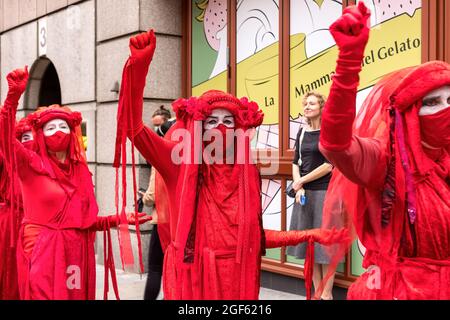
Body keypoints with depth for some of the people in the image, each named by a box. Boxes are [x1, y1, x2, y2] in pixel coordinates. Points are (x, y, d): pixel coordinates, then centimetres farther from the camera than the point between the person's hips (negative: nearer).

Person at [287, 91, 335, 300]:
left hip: (325, 192, -6)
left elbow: (329, 165, -12)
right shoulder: (302, 133, 11)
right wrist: (299, 188, -6)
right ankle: (317, 293, 17)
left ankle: (327, 295, 7)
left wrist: (301, 181, -8)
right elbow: (296, 163, 9)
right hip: (304, 193, 6)